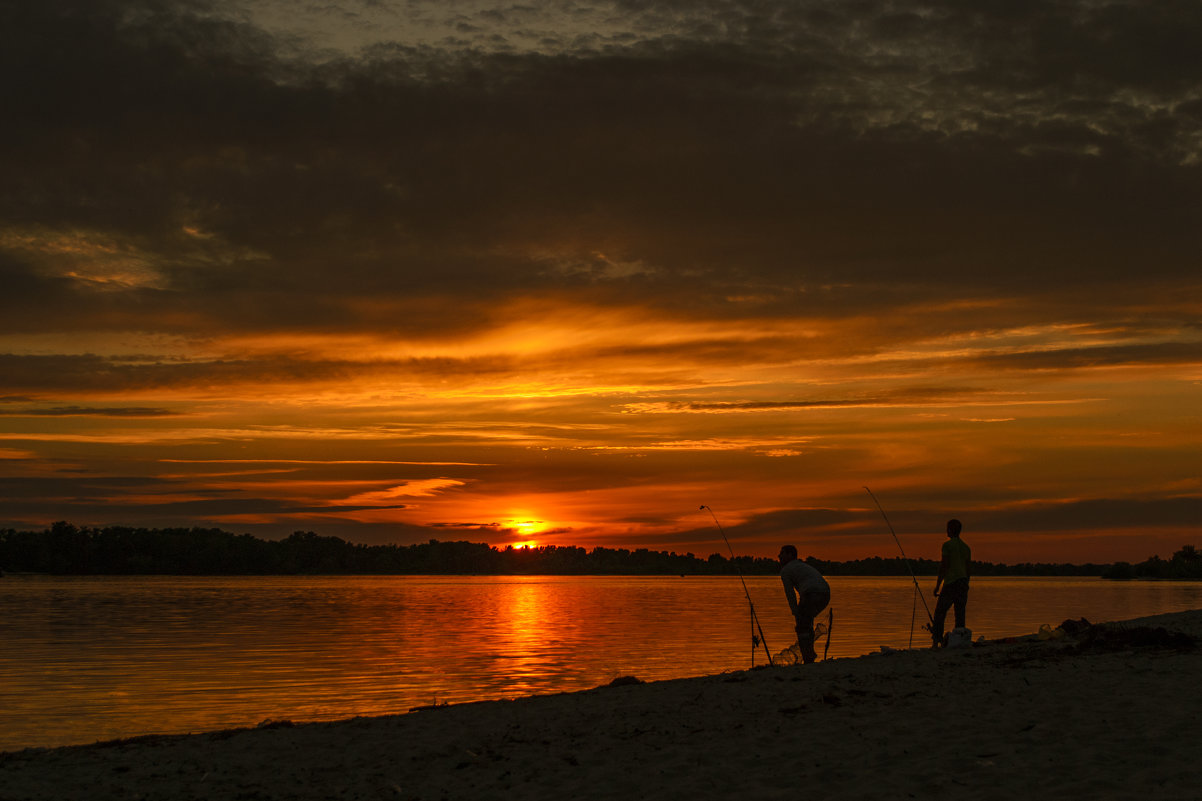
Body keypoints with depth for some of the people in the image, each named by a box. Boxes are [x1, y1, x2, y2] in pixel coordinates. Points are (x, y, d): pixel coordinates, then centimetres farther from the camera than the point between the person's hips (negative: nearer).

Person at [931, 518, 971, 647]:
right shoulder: (966, 547, 15)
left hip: (950, 583, -6)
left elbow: (944, 567, -10)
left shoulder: (947, 545, -6)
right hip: (963, 583, 6)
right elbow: (967, 570, 18)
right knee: (960, 615, 6)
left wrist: (937, 586, -7)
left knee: (939, 613, -3)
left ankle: (936, 641, -11)